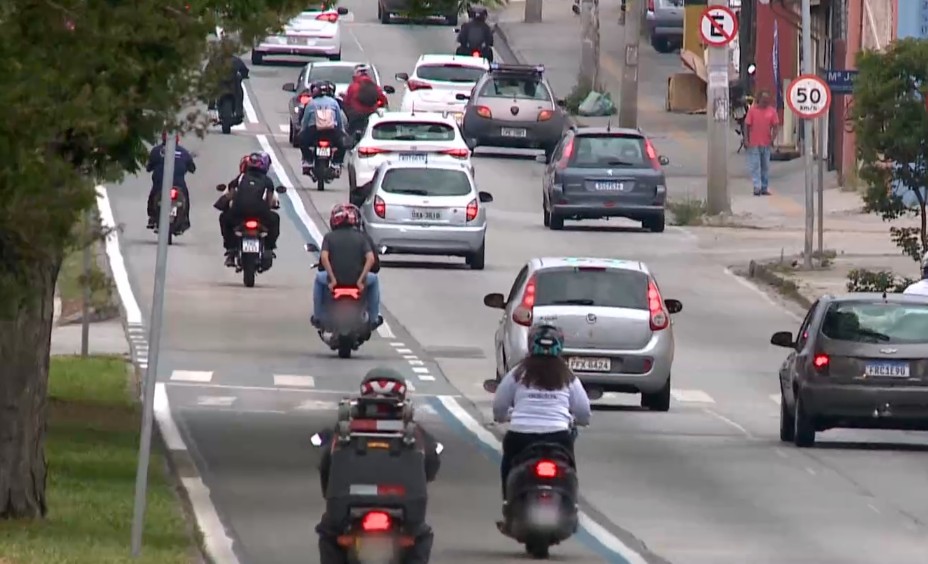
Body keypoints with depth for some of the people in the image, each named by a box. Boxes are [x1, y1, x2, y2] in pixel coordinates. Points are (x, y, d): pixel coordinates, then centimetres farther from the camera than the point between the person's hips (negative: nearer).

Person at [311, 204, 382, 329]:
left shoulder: (329, 237, -1)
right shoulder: (361, 237, 1)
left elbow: (324, 258, -15)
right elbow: (371, 259, -11)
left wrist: (332, 278, -11)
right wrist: (361, 279, -8)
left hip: (335, 279, 0)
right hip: (357, 279, 0)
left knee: (319, 278, 35)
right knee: (374, 279, 34)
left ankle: (318, 317, 34)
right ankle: (373, 318, 33)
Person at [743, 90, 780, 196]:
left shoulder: (772, 111, 3)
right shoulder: (752, 110, -2)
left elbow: (775, 126, 3)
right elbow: (747, 125, -1)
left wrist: (773, 138, -11)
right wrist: (746, 140, -7)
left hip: (766, 144, 3)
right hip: (754, 143, -3)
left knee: (765, 167, 8)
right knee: (755, 166, -7)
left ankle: (764, 188, 14)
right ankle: (757, 187, -11)